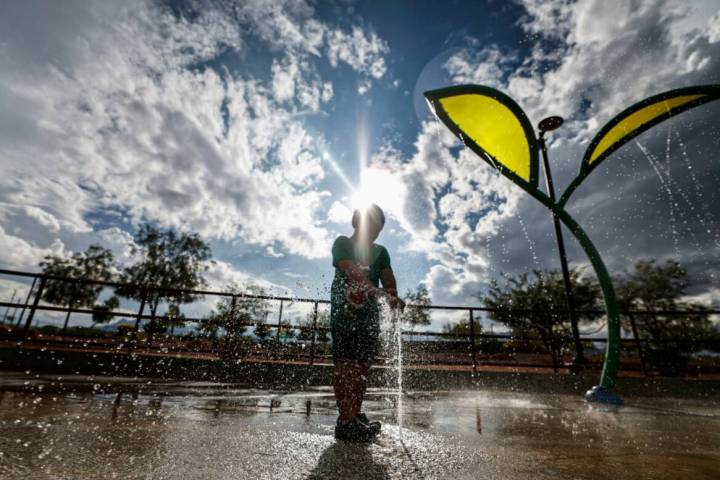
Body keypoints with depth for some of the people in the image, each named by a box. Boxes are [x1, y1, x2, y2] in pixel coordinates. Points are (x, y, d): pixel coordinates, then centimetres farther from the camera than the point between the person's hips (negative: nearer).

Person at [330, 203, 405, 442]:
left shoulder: (380, 252, 14)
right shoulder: (342, 244, -1)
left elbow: (388, 278, -1)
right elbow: (351, 271, -20)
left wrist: (393, 296, -25)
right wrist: (378, 291, -34)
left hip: (369, 314, 5)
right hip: (344, 312, -4)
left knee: (362, 366, 8)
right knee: (345, 366, -7)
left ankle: (355, 414, 20)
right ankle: (346, 420, -4)